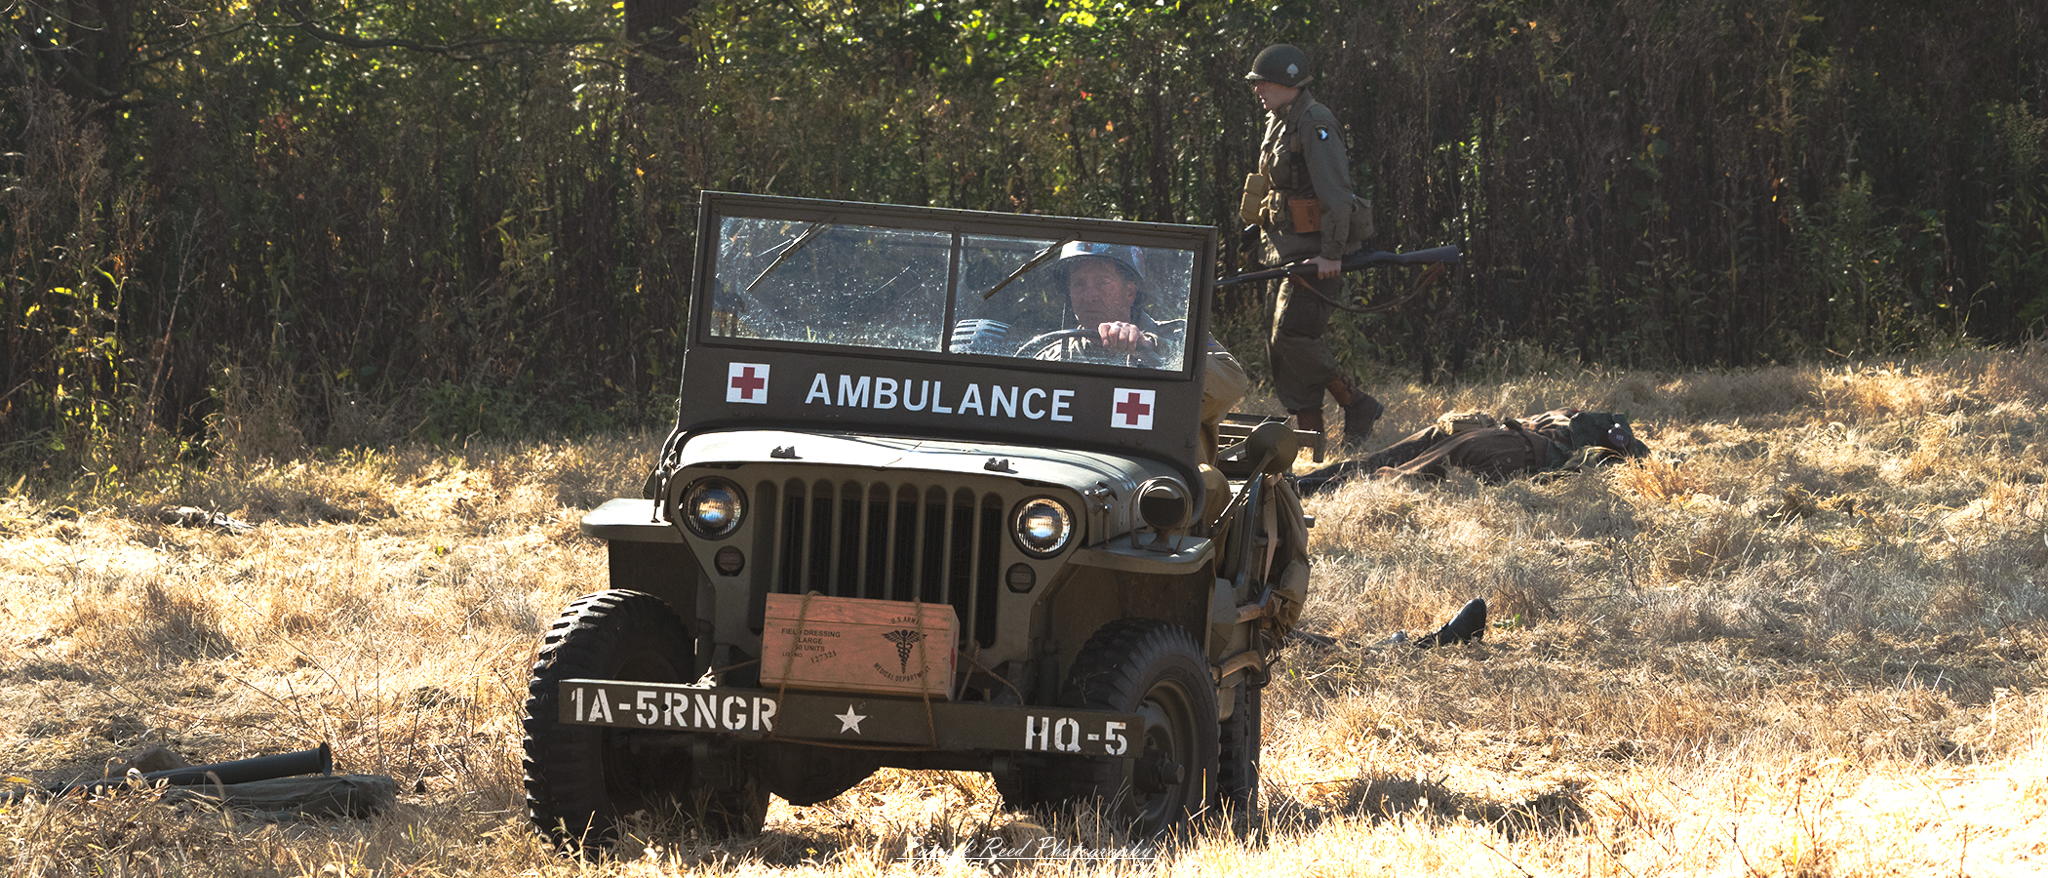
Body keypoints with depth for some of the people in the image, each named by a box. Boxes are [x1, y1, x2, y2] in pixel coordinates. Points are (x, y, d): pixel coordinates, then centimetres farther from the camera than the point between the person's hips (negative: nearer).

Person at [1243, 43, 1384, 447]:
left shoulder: (1315, 125, -15)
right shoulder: (1278, 123, 16)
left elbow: (1335, 193, -21)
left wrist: (1331, 253, -24)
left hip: (1316, 252, -10)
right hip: (1287, 252, 10)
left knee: (1293, 336, -17)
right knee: (1283, 345, 6)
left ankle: (1358, 406, -3)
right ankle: (1309, 435, 9)